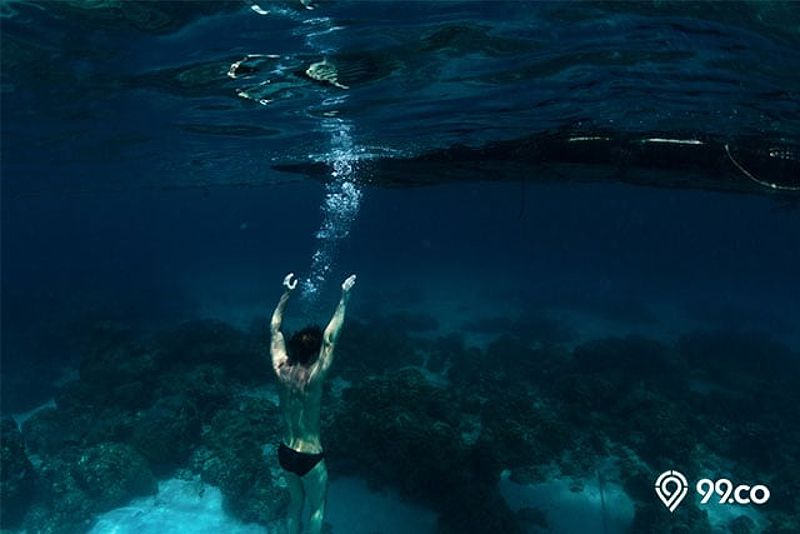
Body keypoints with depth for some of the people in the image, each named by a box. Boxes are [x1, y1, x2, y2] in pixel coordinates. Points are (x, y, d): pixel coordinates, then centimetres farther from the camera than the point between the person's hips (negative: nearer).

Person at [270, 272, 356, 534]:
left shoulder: (281, 370, -13)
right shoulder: (312, 379, -28)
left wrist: (286, 294, 0)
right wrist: (344, 299, -27)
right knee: (317, 507, 18)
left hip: (285, 453, 6)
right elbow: (331, 338, -29)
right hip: (310, 457, -6)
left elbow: (274, 329, -3)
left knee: (295, 504, 25)